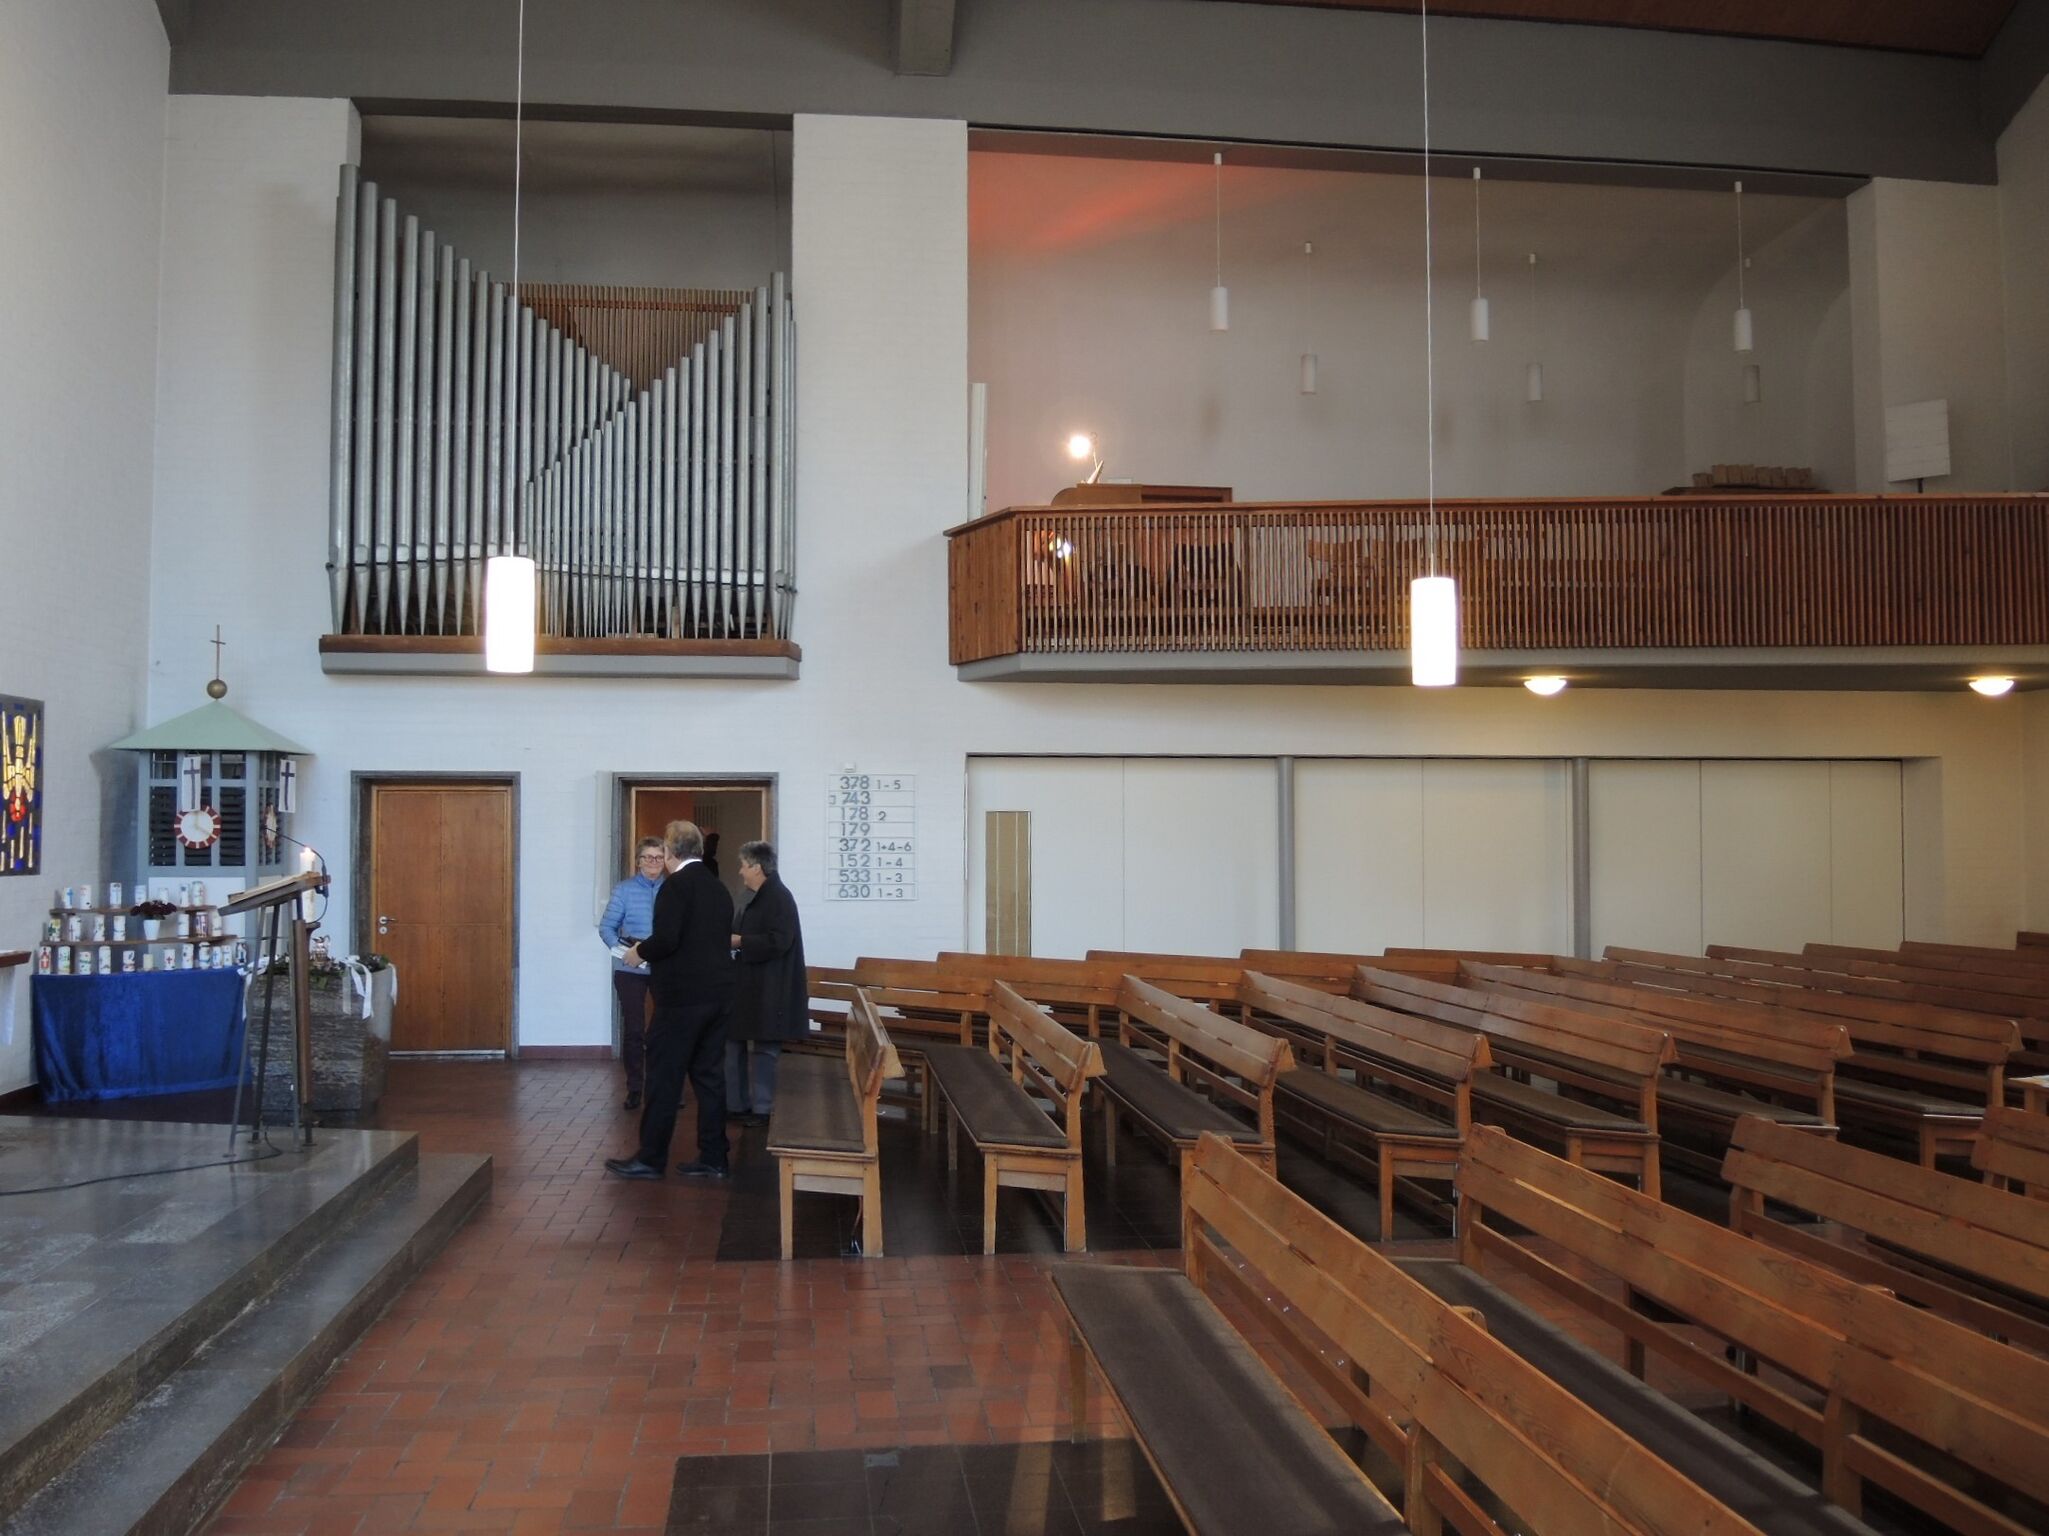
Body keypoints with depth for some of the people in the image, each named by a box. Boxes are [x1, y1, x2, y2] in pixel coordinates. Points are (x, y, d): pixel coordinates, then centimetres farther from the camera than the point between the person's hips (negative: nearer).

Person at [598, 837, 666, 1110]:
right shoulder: (624, 889, 0)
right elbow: (606, 926, 0)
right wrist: (619, 949, -15)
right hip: (631, 969, -1)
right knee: (633, 1029, 3)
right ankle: (634, 1088, 14)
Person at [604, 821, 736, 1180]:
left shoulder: (676, 885, -12)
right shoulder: (718, 887, 12)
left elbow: (666, 939, -22)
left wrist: (640, 951, -2)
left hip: (682, 995, -8)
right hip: (716, 993, 8)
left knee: (665, 1077, 0)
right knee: (709, 1075, 10)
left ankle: (650, 1158, 6)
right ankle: (712, 1158, 13)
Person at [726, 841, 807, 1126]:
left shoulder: (778, 897, -17)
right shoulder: (761, 897, 13)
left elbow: (777, 941, -26)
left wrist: (739, 941, -19)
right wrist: (733, 936, 8)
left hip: (768, 993, -10)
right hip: (752, 988, 10)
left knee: (762, 1049, -1)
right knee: (736, 1044, 13)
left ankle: (762, 1108, 8)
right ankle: (739, 1104, 21)